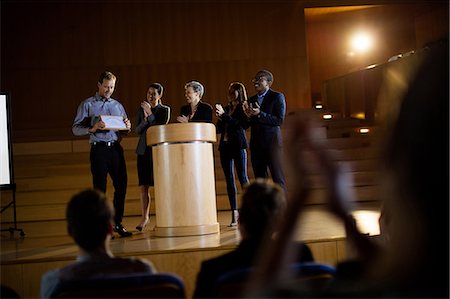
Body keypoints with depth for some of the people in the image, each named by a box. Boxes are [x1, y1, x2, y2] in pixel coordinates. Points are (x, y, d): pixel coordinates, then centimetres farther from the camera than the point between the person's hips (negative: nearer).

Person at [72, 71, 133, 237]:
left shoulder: (117, 105, 19)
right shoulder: (87, 105, 5)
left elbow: (125, 127, 21)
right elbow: (75, 129, -1)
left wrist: (127, 127, -3)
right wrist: (92, 129, -19)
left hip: (116, 148, 4)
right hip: (99, 149, -4)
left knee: (121, 185, 2)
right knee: (100, 188, -2)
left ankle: (117, 222, 14)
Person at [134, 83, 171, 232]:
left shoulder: (164, 109, 4)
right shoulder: (141, 109, 13)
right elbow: (137, 130, 5)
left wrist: (150, 113, -13)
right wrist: (145, 118, -11)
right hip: (144, 151, 3)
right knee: (143, 186, -1)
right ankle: (144, 217, 8)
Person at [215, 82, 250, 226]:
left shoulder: (243, 108, 0)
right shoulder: (225, 108, 16)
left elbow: (240, 125, -13)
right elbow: (219, 129, 14)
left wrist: (224, 115, -13)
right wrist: (220, 118, -3)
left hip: (238, 145, -6)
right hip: (225, 146, 6)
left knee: (243, 178, -7)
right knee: (229, 180, 3)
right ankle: (234, 213, 5)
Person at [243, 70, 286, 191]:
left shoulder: (277, 97, -1)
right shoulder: (251, 100, 15)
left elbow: (279, 120, -12)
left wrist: (260, 114, -19)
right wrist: (248, 116, -9)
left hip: (271, 141, -5)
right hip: (256, 144, 6)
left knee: (278, 178, -5)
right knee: (260, 179, 7)